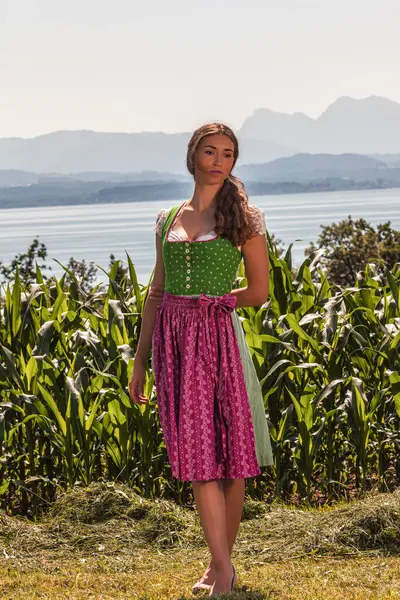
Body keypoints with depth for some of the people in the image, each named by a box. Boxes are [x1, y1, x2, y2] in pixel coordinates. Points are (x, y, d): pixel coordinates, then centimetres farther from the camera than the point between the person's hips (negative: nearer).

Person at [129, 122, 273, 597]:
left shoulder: (243, 217, 1)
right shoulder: (168, 219, 12)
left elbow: (259, 292, 3)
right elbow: (157, 292, 14)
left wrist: (208, 303, 4)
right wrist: (139, 362, 12)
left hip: (218, 339, -3)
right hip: (173, 342, 3)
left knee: (228, 454, 1)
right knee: (196, 455, -1)